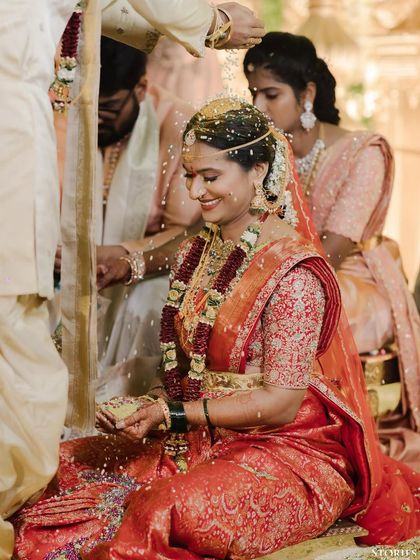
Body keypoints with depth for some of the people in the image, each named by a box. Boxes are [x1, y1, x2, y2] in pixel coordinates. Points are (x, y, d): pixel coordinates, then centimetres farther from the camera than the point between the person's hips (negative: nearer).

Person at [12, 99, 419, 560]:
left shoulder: (294, 273, -15)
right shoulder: (194, 255, 10)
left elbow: (280, 402, -17)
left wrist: (172, 414, -19)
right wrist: (148, 407, -5)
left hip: (285, 453, -7)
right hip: (199, 443, 8)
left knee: (178, 510, -36)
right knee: (63, 467, -9)